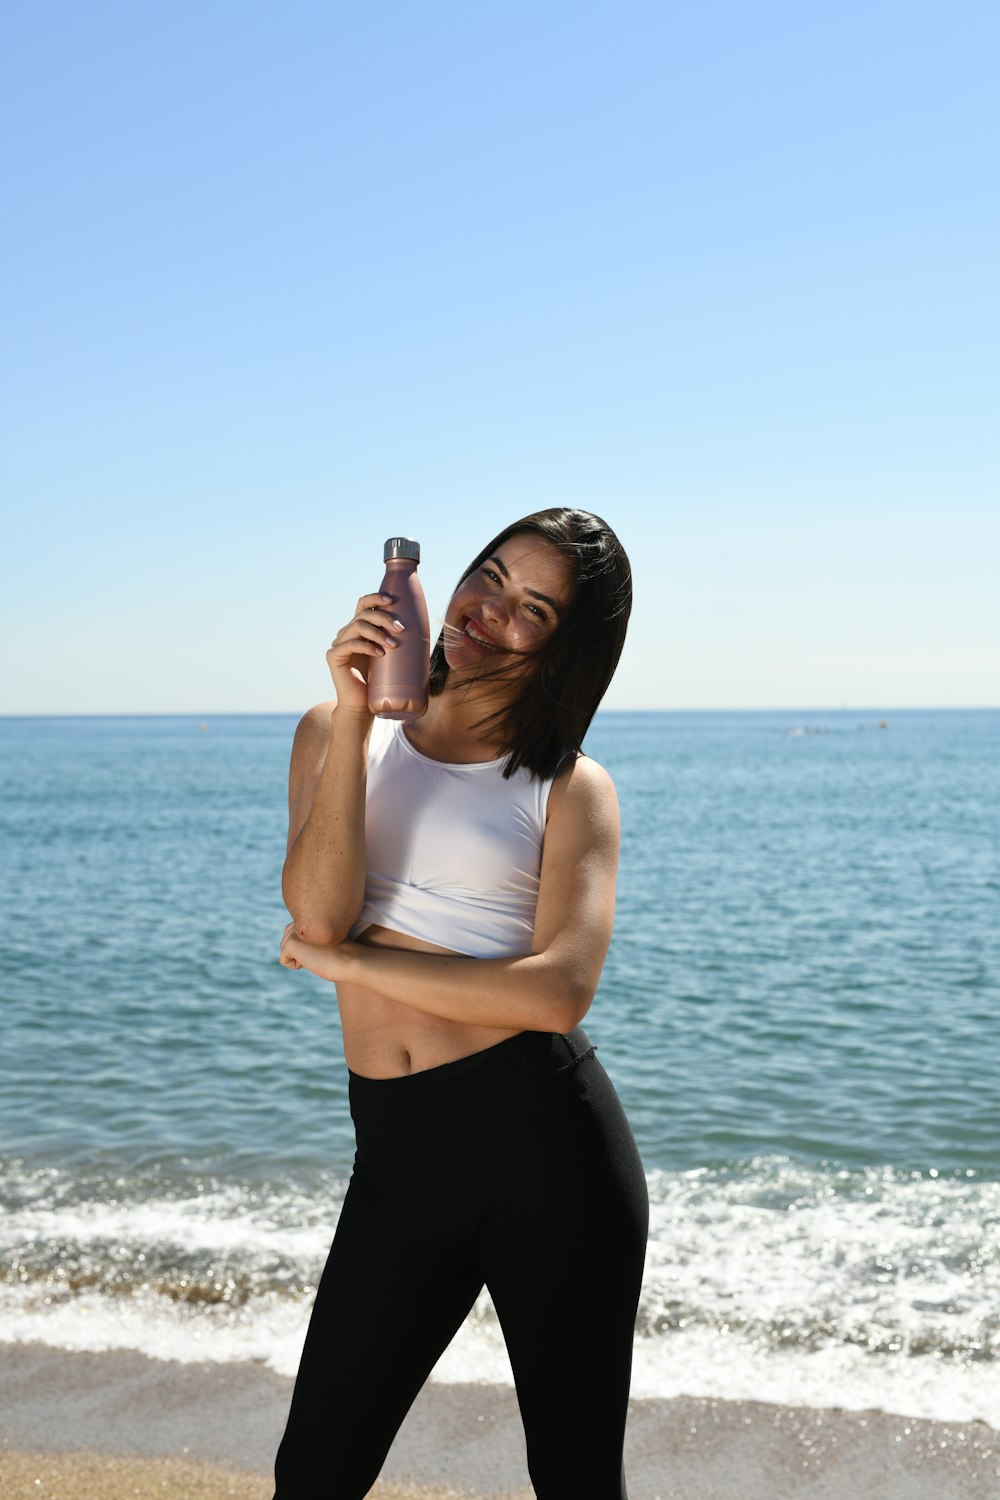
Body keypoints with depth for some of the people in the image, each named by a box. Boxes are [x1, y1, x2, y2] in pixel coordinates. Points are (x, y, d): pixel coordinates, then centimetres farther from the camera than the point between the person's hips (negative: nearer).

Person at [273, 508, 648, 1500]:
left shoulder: (571, 787, 0)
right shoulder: (337, 732, 9)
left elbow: (558, 993, -15)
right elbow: (318, 913, -8)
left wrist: (348, 962, -10)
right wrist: (353, 712, -12)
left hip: (544, 1138, -3)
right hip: (398, 1157, 3)